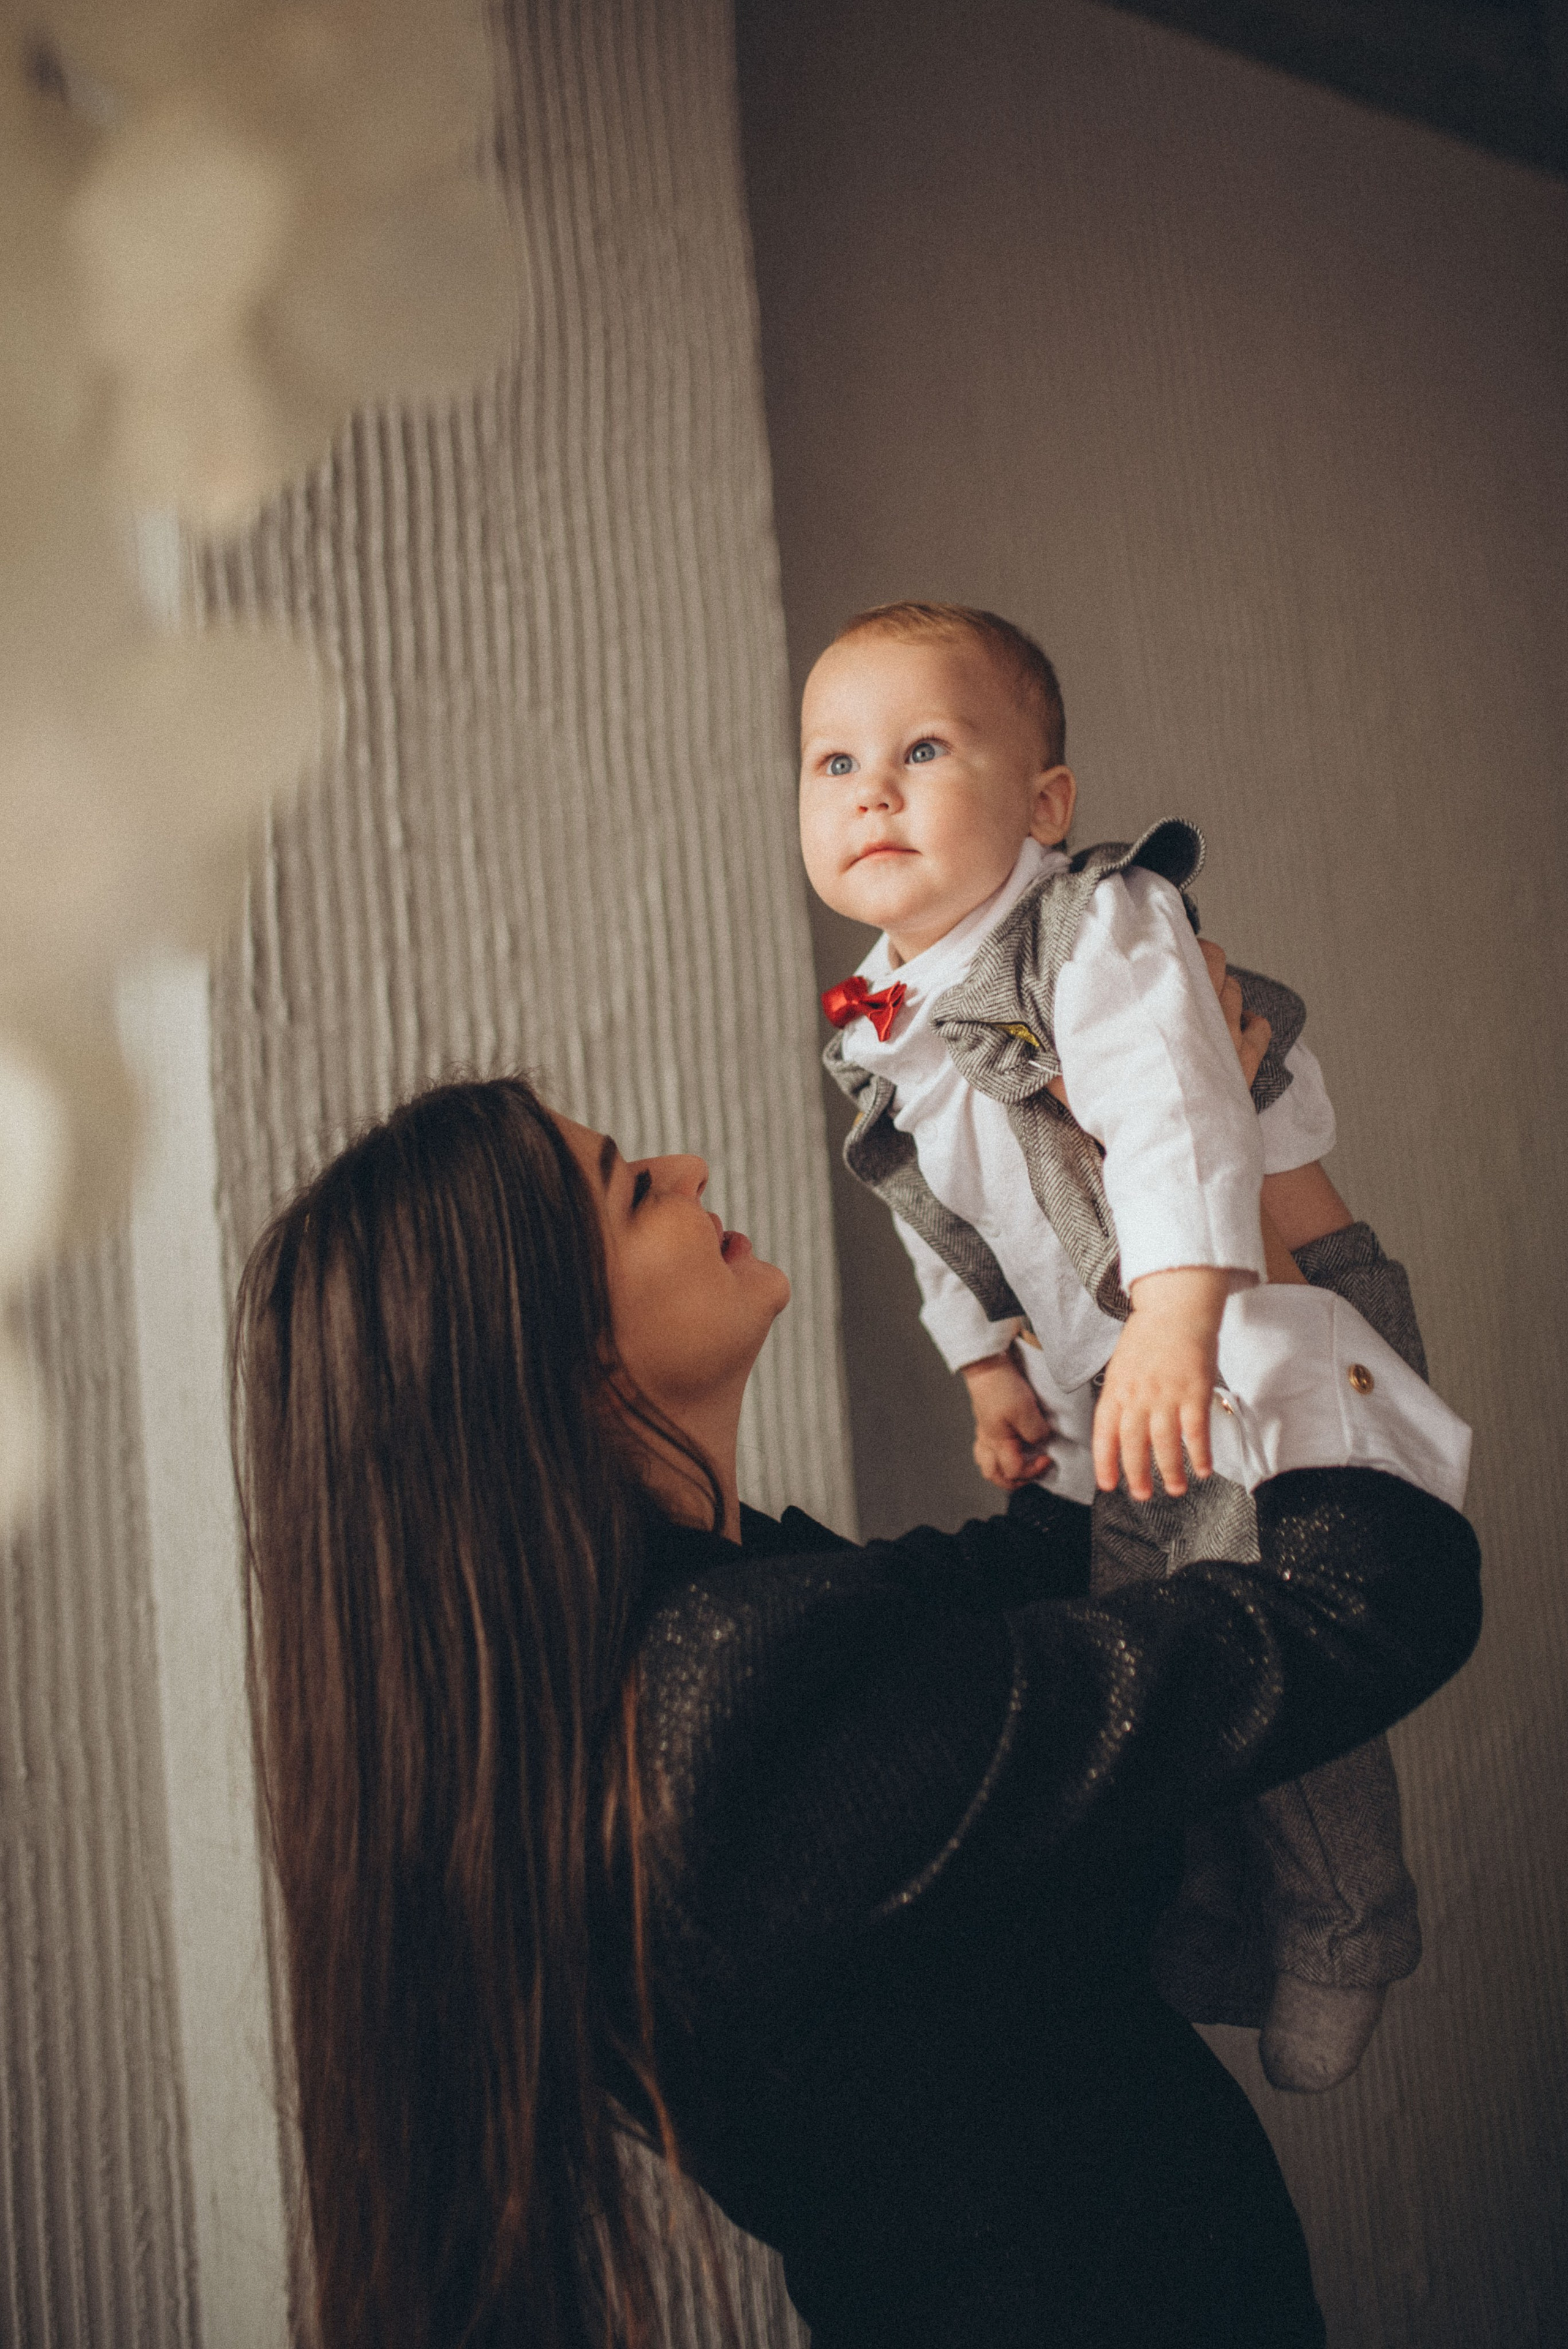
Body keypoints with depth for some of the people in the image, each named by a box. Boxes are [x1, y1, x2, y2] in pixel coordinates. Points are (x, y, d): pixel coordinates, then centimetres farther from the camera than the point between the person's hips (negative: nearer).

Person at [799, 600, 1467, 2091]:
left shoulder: (1100, 929, -17)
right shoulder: (875, 1031, 5)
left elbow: (1174, 1118, -32)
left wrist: (1179, 1317, -42)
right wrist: (990, 1371, 10)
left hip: (1275, 1328, -7)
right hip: (1105, 1389, 8)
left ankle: (1338, 1933, 13)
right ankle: (1203, 1938, 35)